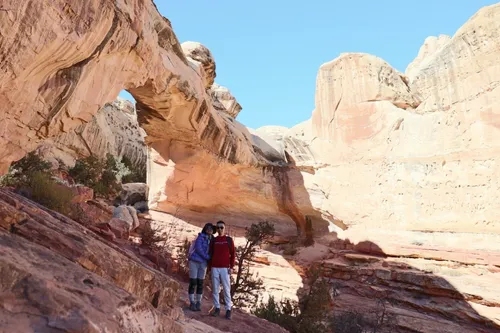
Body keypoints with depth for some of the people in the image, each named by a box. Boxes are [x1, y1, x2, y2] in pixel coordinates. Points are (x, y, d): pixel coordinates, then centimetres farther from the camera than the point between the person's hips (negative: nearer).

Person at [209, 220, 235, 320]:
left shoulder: (229, 240, 5)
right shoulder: (213, 240, 11)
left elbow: (232, 255, 5)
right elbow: (211, 254, 13)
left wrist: (231, 267, -3)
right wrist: (210, 266, 6)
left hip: (225, 268, -2)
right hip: (215, 268, 2)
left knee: (226, 289, -3)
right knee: (215, 289, 4)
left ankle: (228, 310, 3)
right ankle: (217, 308, 12)